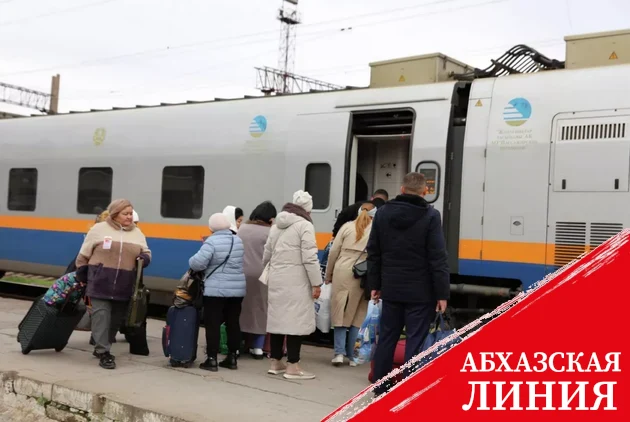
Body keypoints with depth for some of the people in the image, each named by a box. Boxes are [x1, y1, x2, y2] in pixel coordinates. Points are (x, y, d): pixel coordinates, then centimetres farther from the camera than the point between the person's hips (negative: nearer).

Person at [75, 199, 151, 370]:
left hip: (123, 286, 4)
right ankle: (104, 353, -6)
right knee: (101, 315, -9)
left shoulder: (137, 233, 10)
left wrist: (145, 258, -5)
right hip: (100, 282, -4)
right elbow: (84, 254, 5)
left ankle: (100, 348, 27)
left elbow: (146, 252, 19)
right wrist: (80, 275, 7)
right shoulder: (99, 229, 0)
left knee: (115, 319, 11)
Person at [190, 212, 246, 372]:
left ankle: (212, 360, 1)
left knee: (213, 324, 0)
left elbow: (198, 263, -19)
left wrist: (191, 262, 2)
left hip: (216, 290, -6)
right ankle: (232, 358, 18)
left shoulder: (212, 241, -12)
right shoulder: (238, 241, 9)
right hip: (237, 289, 6)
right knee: (233, 323, 12)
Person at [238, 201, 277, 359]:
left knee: (239, 308, 12)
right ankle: (258, 347, 9)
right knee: (260, 309, 8)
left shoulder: (242, 228, 9)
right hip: (260, 275, -3)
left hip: (241, 274, 3)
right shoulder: (270, 232, -5)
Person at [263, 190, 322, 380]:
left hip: (276, 279, 8)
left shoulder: (276, 226, 17)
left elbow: (267, 253, 25)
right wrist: (316, 283, -11)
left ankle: (276, 362, 19)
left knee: (277, 318, 11)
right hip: (295, 281, -8)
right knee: (296, 320, -4)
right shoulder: (304, 225, -8)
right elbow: (309, 257, -15)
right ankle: (292, 367, -3)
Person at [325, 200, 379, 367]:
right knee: (356, 316, 10)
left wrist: (328, 275, 16)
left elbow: (334, 252, 6)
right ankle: (350, 355, 14)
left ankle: (339, 352, -1)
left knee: (340, 313, 7)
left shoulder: (347, 226, 8)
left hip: (342, 273, 1)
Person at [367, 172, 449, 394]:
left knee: (387, 339, 13)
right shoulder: (430, 216, -9)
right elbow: (438, 259, -12)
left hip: (391, 289, 4)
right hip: (420, 292, -4)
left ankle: (380, 391, 21)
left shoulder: (383, 212, 5)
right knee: (415, 343, 0)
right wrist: (442, 293, -9)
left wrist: (375, 284, 15)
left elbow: (373, 253, 8)